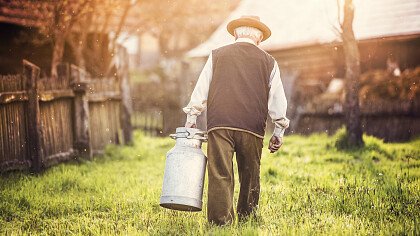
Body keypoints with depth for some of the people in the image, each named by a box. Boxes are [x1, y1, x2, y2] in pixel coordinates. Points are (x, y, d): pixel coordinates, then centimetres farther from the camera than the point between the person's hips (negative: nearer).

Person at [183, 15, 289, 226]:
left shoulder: (217, 55, 13)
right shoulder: (268, 62, 13)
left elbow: (200, 90, 12)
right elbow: (278, 101, 13)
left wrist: (191, 119, 18)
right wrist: (278, 132, 20)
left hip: (219, 123, 0)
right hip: (252, 128, 1)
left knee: (220, 175, -4)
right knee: (250, 175, 11)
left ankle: (220, 221, -10)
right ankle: (246, 218, 17)